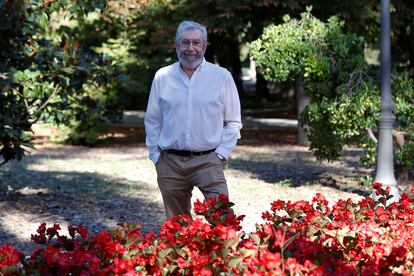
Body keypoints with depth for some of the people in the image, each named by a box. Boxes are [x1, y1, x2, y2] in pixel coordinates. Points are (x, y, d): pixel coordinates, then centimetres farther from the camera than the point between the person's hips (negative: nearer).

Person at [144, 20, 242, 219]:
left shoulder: (222, 77, 1)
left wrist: (221, 154, -4)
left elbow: (233, 122, 5)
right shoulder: (162, 77, 6)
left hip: (207, 160, -2)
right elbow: (152, 121, 14)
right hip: (170, 162, 2)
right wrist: (155, 155, 6)